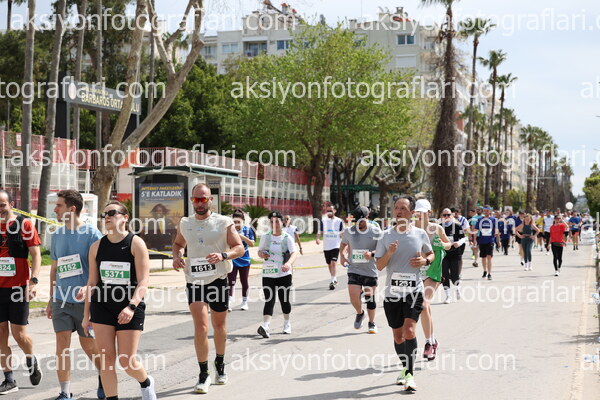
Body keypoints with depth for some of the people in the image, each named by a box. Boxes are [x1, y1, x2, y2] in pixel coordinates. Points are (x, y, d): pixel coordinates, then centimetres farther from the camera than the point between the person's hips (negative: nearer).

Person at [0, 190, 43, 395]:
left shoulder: (24, 224, -4)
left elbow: (36, 255, -5)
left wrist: (33, 281, -17)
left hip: (18, 287, -4)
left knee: (19, 333, -3)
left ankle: (31, 361, 27)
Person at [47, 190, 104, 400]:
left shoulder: (91, 234, -8)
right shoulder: (57, 235, 10)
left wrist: (88, 288, -27)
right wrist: (51, 300, 18)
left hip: (84, 300, -4)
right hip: (61, 299, 4)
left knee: (88, 345, 8)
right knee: (62, 344, -4)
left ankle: (103, 377, 33)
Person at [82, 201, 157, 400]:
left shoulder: (136, 243, -6)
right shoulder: (97, 247, 7)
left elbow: (143, 281, -11)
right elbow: (92, 282, 14)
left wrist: (131, 306, -24)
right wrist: (86, 314, 13)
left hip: (131, 309, -4)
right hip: (102, 307, 4)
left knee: (127, 361, -2)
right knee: (106, 358, -1)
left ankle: (146, 382, 30)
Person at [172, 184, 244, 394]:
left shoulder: (223, 223, -4)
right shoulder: (184, 224, 6)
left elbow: (239, 248, -5)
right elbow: (178, 243, 24)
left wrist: (223, 255, -24)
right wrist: (177, 256, 2)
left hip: (218, 280, -1)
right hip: (194, 281, 1)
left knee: (219, 325, 14)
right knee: (200, 327, -12)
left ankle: (220, 363, 38)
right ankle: (203, 374, -1)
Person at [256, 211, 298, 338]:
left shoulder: (287, 238, -3)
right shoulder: (265, 237, 6)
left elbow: (294, 253, -15)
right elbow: (260, 251, 17)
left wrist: (289, 263, -36)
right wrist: (262, 254, -8)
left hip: (284, 274, -1)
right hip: (268, 274, 1)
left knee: (284, 299, 9)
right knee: (269, 300, -10)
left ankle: (287, 323, 30)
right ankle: (266, 327, -21)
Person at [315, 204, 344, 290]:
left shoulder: (339, 221, -1)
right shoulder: (323, 220, 4)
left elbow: (342, 233, 7)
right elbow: (320, 231, 6)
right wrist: (318, 238, -14)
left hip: (336, 246, -3)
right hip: (326, 246, 3)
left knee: (333, 263, -18)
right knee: (329, 265, 13)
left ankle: (332, 282, -19)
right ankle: (335, 279, 32)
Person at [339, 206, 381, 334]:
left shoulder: (376, 232, -8)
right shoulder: (349, 231, 0)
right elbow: (343, 244, 21)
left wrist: (372, 254, -23)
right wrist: (342, 255, 4)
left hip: (370, 271, -1)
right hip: (354, 269, 1)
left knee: (370, 298, 6)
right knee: (354, 298, -10)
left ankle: (372, 323, 28)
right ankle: (360, 313, 25)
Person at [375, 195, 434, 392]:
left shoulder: (420, 234, 1)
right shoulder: (386, 235, 1)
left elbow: (431, 254, 17)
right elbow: (378, 265, 1)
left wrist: (425, 260, -5)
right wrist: (389, 253, -18)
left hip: (414, 291, -2)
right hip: (392, 292, 2)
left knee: (409, 331, -17)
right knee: (397, 335, 11)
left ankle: (410, 375, -11)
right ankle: (405, 369, 31)